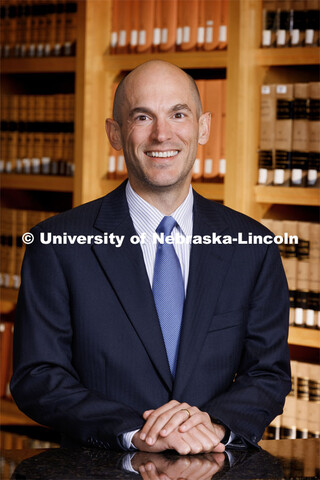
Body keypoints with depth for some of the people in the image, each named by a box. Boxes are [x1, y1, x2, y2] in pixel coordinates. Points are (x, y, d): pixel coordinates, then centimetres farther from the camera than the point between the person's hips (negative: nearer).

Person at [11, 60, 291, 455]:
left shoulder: (253, 247, 7)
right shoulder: (57, 245, 0)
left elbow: (269, 374, 7)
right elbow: (36, 378, -4)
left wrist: (213, 424, -13)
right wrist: (135, 432, -17)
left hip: (219, 469, 2)